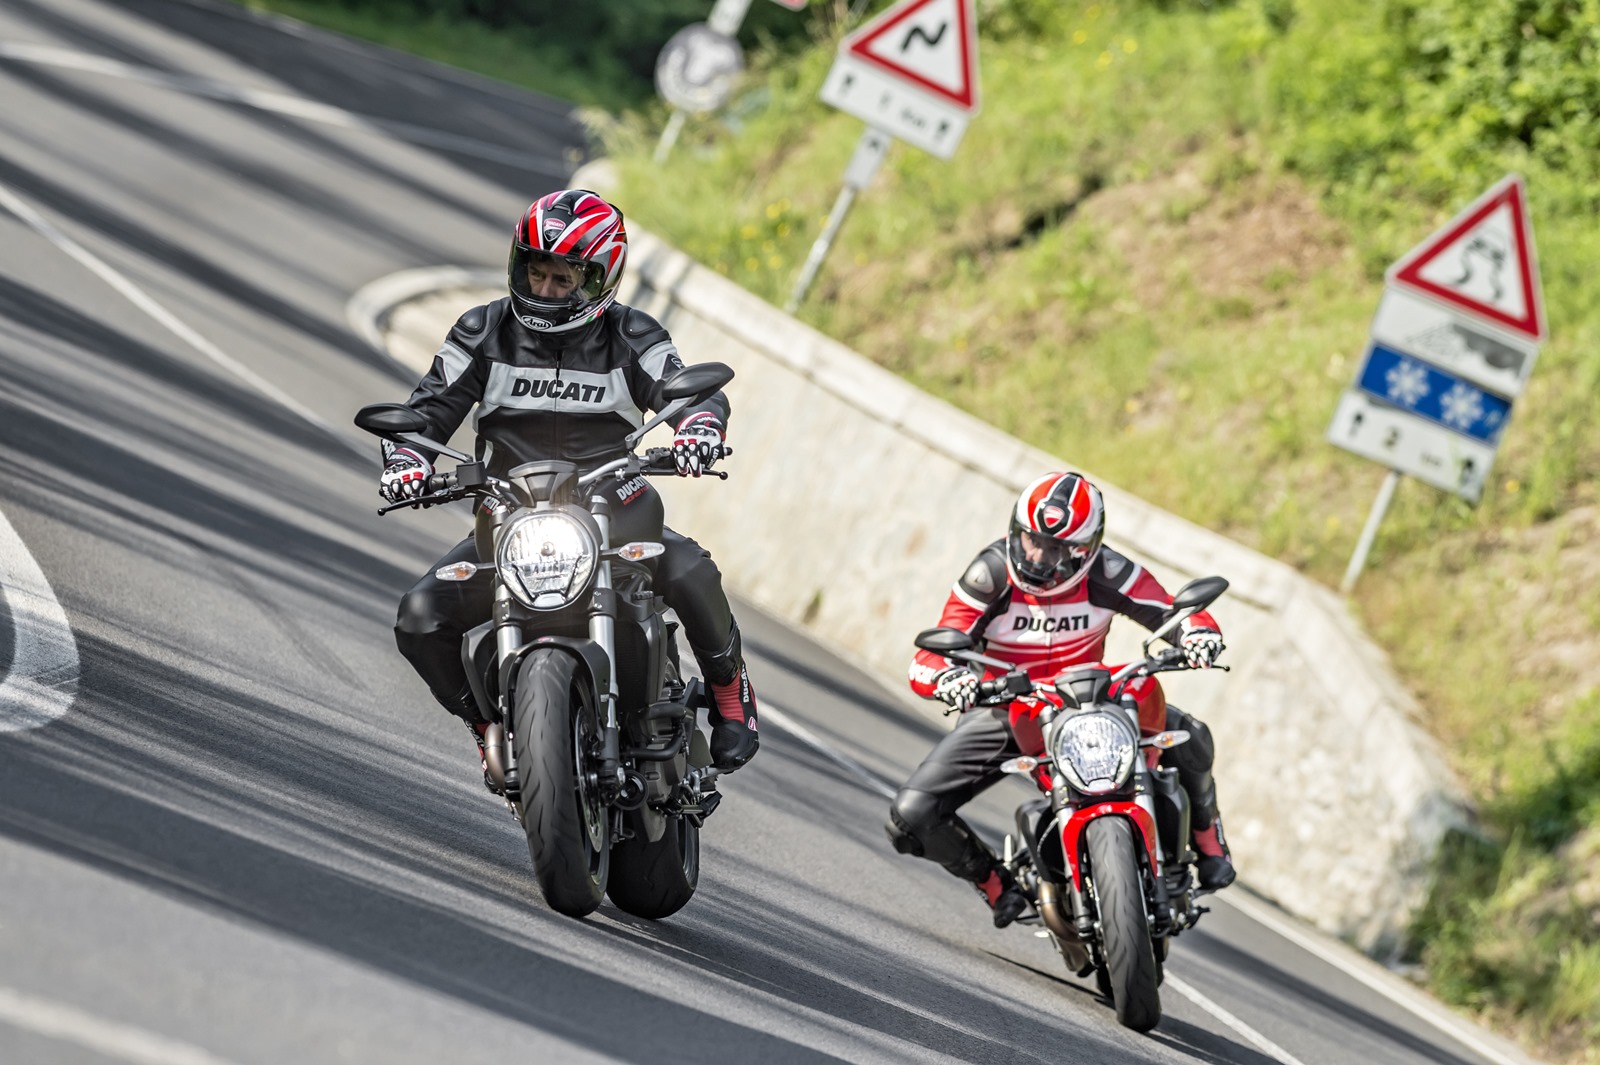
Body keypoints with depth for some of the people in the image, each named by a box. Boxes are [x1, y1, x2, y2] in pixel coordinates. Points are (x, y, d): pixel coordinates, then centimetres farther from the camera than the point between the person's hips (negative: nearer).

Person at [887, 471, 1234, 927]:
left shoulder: (1107, 573, -19)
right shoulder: (990, 575, -21)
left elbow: (1179, 613, -15)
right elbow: (928, 659, -24)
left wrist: (1199, 637, -40)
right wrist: (948, 680, -49)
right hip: (1003, 707, 0)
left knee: (1188, 737, -25)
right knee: (910, 817, -17)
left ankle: (1208, 841, 6)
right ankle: (992, 880, 13)